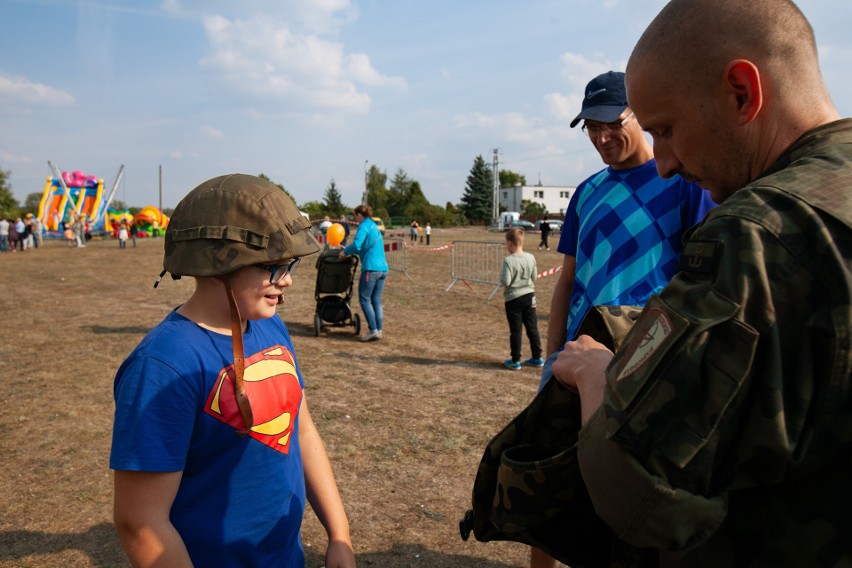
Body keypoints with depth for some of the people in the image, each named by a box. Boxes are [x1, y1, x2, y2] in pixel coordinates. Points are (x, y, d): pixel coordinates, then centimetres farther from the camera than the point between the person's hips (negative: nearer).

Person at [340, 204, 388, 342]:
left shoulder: (364, 226, -6)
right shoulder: (374, 226, 21)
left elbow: (357, 245, -20)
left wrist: (345, 251, -3)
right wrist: (348, 249, 27)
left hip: (371, 268, -8)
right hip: (383, 268, 8)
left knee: (364, 299, -1)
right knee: (376, 300, 11)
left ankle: (373, 330, -5)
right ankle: (378, 330, 12)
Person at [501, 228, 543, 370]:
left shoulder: (508, 260, -18)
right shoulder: (530, 258, -2)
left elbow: (505, 282, -19)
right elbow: (534, 277, 6)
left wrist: (501, 275, 0)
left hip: (513, 298, -5)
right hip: (529, 296, 5)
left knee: (515, 330, 3)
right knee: (532, 328, 13)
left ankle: (515, 361, 11)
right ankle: (537, 358, 21)